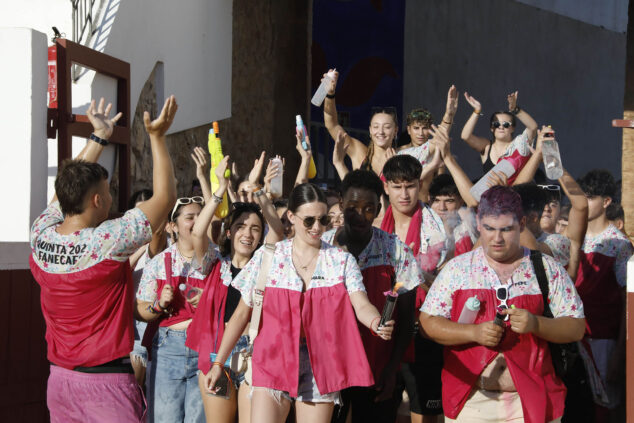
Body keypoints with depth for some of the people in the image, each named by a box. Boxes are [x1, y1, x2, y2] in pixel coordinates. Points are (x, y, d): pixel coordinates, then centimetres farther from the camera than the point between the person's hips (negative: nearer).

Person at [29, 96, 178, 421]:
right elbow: (165, 196, -8)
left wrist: (98, 137, 23)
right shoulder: (107, 242, -18)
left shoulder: (40, 238, -2)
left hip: (59, 379, 7)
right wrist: (157, 137, -2)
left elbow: (71, 188, 16)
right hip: (107, 381, -7)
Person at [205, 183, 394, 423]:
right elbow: (242, 313, 5)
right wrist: (218, 363, 2)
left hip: (320, 366, 1)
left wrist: (376, 322, -33)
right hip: (274, 362, -1)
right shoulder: (267, 257, 3)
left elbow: (361, 305, -9)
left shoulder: (341, 260, 4)